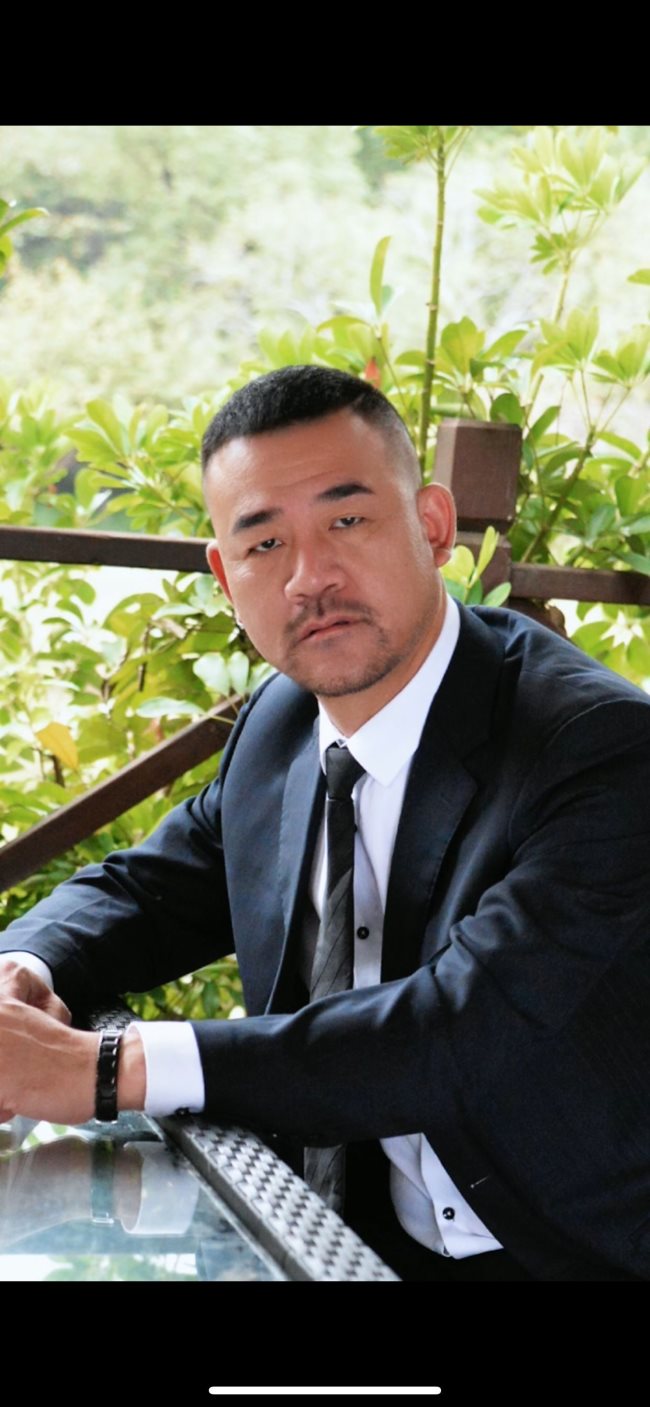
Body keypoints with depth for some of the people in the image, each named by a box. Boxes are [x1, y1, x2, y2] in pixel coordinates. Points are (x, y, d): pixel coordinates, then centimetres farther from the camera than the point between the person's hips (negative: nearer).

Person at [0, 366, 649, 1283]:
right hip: (350, 1235, 6)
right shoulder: (280, 725, 3)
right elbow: (146, 889, 14)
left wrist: (108, 1069, -31)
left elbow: (460, 1032, -29)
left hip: (569, 1256, -6)